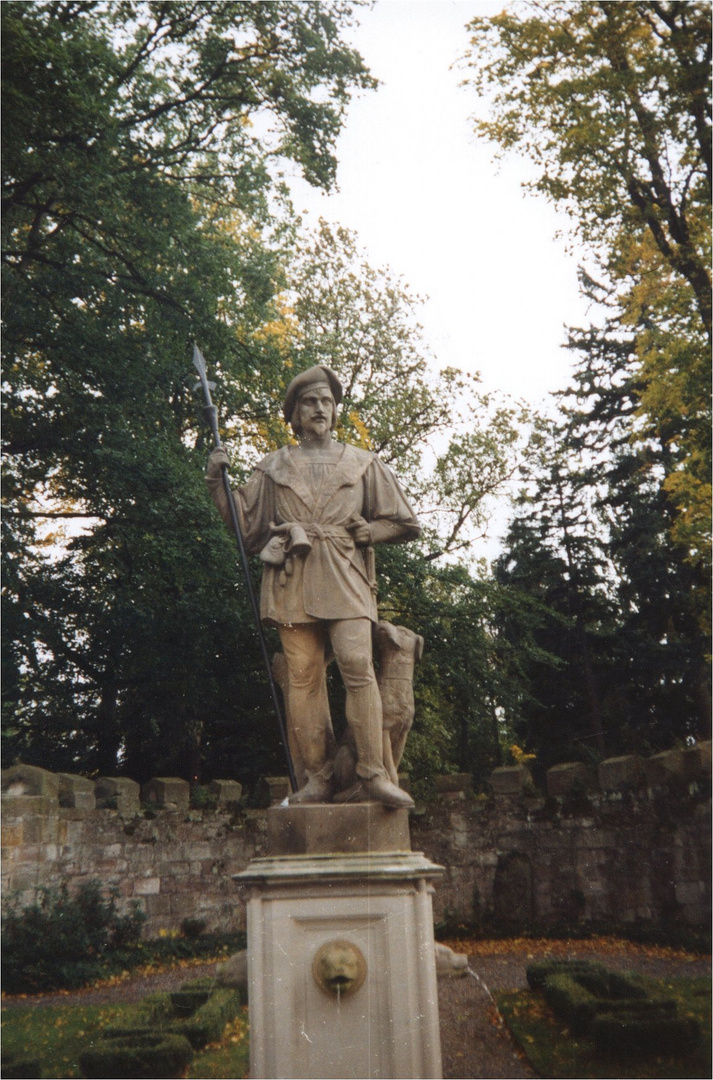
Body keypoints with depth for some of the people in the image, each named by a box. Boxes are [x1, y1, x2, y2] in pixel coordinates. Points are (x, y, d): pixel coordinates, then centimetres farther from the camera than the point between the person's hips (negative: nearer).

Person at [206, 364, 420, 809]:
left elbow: (405, 524, 14)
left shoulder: (363, 464, 15)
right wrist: (218, 482, 3)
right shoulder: (273, 467, 17)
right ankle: (318, 778, 2)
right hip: (293, 583, 1)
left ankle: (373, 774, -15)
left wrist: (354, 532, 2)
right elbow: (246, 526, 15)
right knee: (304, 678, -3)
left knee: (358, 667, -17)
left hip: (345, 580, -1)